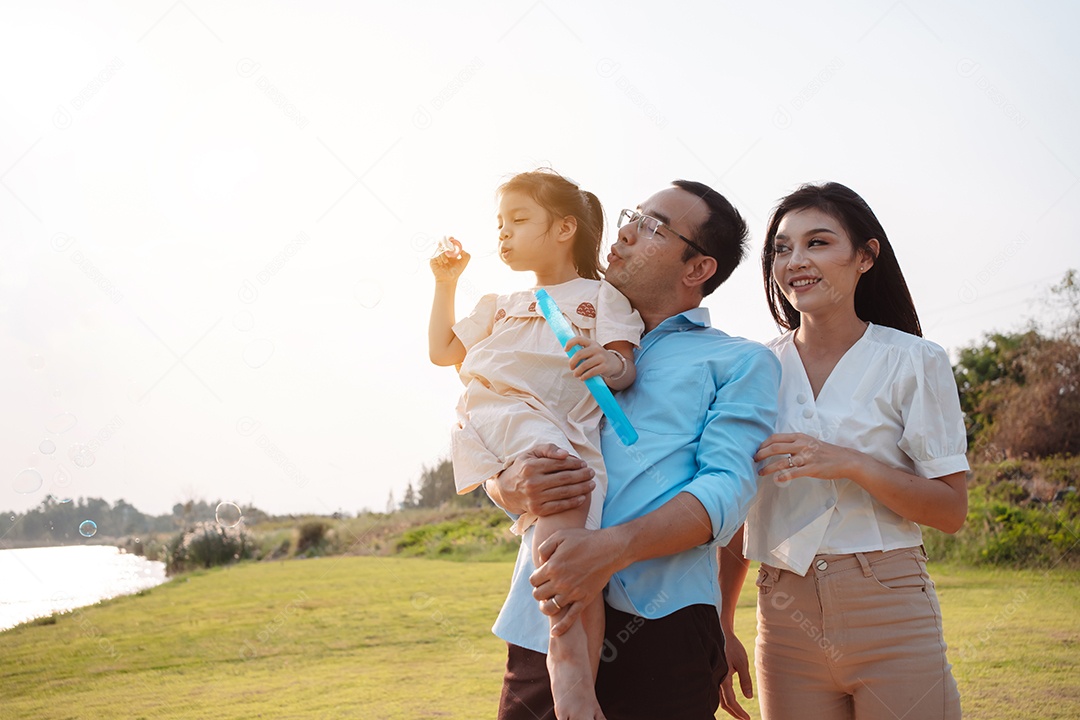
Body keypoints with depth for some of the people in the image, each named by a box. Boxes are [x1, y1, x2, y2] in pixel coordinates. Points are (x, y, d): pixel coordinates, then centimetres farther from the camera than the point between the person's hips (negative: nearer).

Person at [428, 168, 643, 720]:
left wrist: (611, 363, -15)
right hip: (489, 422, 0)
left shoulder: (600, 296, 22)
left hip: (560, 427, 0)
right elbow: (442, 352, 39)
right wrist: (445, 284, 36)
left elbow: (625, 369, 9)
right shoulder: (499, 307, 37)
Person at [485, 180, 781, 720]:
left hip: (658, 624, -4)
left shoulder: (741, 363, 9)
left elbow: (727, 488, -7)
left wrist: (616, 547, -24)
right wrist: (512, 487, -9)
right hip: (544, 618, 4)